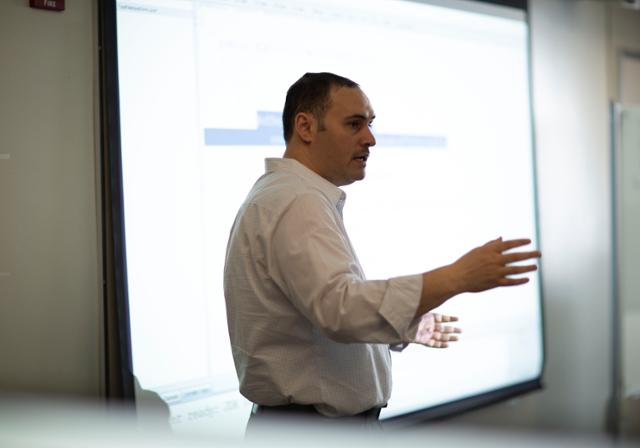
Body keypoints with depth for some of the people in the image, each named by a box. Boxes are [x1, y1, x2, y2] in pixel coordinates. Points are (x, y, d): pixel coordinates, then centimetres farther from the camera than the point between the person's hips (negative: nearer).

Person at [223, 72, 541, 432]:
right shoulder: (295, 203, -19)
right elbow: (342, 306, -34)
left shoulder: (291, 199, 14)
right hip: (315, 431, -10)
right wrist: (458, 276, -34)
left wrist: (408, 326, 22)